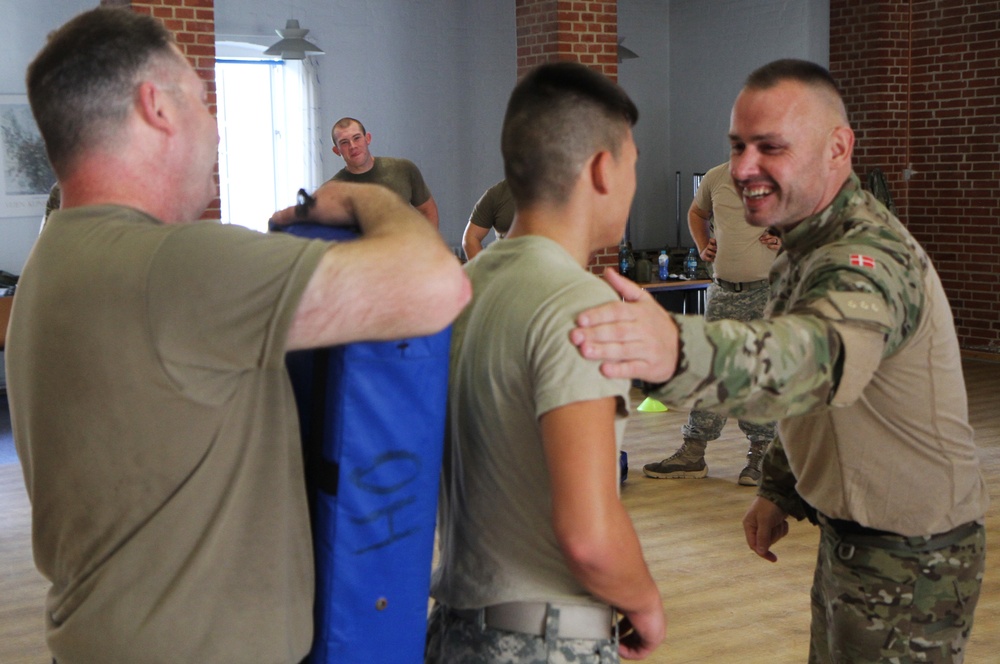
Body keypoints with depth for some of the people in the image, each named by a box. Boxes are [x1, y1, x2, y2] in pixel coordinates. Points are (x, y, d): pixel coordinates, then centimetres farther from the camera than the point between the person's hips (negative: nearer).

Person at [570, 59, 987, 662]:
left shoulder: (870, 255, -28)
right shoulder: (806, 247, 5)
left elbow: (818, 353, -52)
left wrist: (681, 351, -69)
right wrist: (780, 490, 11)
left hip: (908, 565, -9)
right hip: (850, 539, 9)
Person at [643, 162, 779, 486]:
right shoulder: (715, 178, 7)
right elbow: (696, 213, 27)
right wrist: (703, 246, 11)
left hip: (768, 291, -3)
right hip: (724, 292, 3)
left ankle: (761, 455, 12)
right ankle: (692, 453, 10)